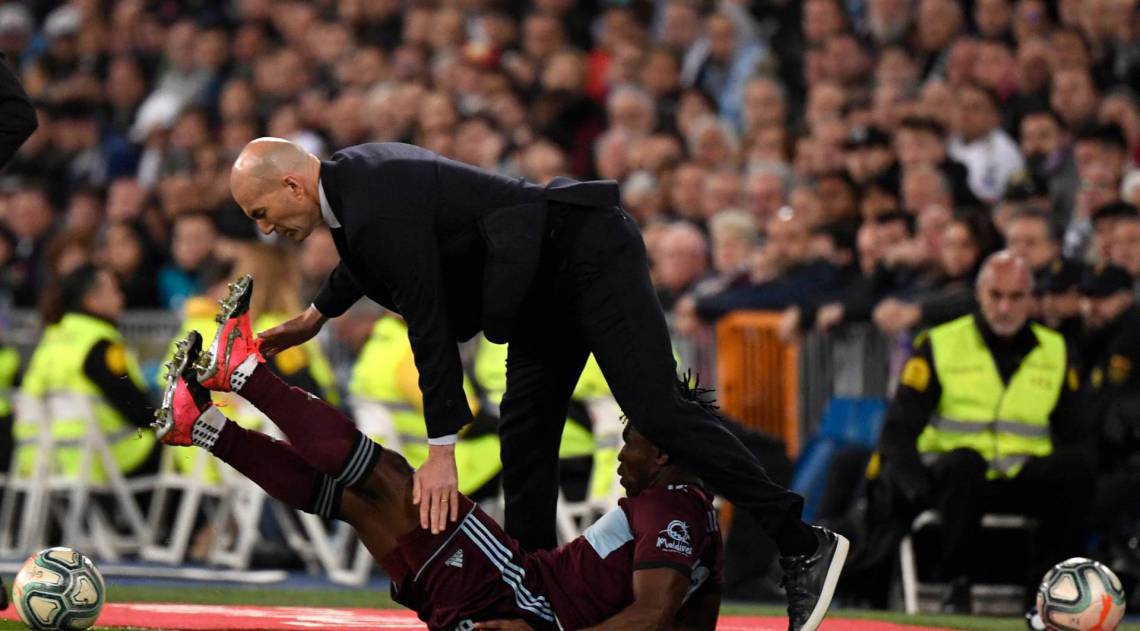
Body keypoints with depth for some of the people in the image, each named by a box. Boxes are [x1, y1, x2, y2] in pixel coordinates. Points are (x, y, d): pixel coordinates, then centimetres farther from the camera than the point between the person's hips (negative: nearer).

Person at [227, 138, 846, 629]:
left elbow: (429, 327, -25)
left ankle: (804, 546, -15)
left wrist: (441, 451, -23)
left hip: (590, 254, -11)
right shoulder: (353, 174, 6)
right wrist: (315, 315, 35)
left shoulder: (379, 209, -24)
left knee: (655, 411, -17)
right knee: (524, 439, 8)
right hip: (546, 288, 11)